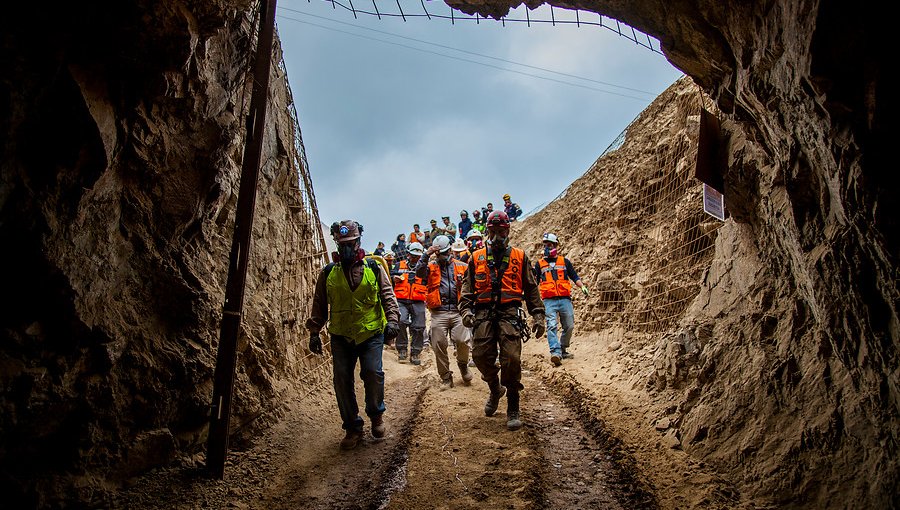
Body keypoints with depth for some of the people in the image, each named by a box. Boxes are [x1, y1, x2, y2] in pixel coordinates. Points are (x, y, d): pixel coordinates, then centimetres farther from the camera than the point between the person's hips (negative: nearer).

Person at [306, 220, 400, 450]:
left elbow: (388, 296, 3)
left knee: (373, 373, -14)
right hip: (341, 336, 2)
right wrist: (314, 332, 7)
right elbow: (319, 305, 12)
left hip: (371, 334, -2)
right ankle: (352, 427, 14)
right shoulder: (328, 273, 7)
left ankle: (376, 415, 14)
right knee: (342, 380, -2)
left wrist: (392, 319, -12)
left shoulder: (374, 268, 4)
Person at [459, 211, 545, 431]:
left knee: (512, 359, -12)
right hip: (483, 313, 2)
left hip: (509, 313, -1)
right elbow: (467, 287, 14)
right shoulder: (476, 258, 16)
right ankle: (495, 390, 27)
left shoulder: (519, 257, 14)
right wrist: (465, 310, -2)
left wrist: (538, 315, 6)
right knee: (481, 356, -6)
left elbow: (531, 288, 14)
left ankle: (513, 410, 1)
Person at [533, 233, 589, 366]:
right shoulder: (539, 264, 15)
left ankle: (563, 350, 22)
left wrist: (582, 287, 0)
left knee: (569, 326, 4)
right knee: (551, 326, -18)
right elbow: (535, 282, 18)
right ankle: (555, 352, -29)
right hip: (549, 300, -2)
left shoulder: (564, 261, 15)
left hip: (565, 299, 2)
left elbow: (574, 277, 16)